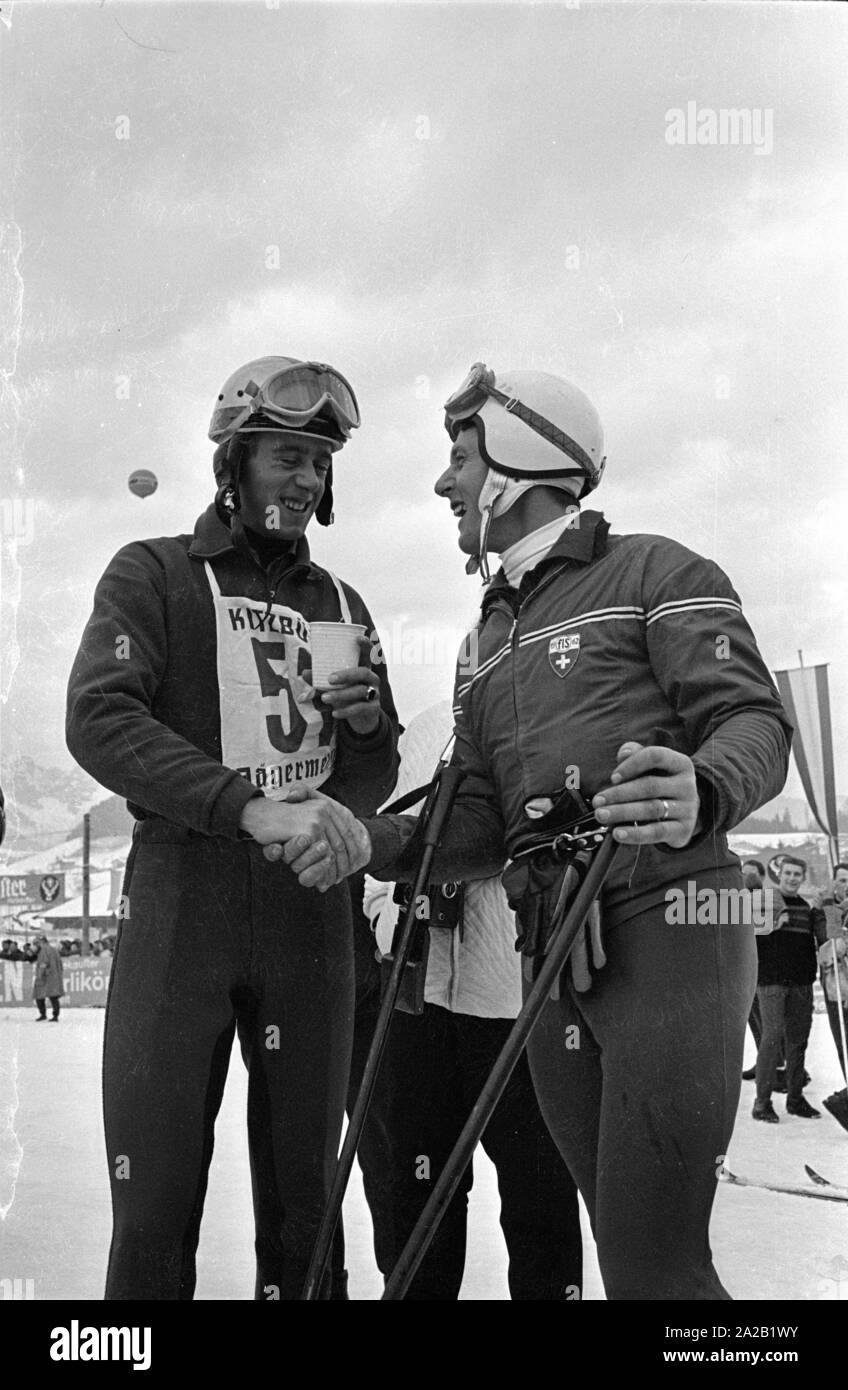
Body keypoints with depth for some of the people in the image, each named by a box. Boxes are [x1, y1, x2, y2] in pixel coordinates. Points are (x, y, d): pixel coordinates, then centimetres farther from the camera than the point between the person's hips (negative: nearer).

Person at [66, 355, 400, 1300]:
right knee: (155, 1204, -1)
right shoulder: (155, 574, 4)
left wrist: (368, 719, -3)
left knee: (304, 1199, 9)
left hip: (310, 907, 4)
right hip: (181, 900, -4)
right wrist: (254, 808, -25)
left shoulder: (339, 603, 18)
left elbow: (375, 775, 21)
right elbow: (98, 720, -13)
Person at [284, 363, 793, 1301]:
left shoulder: (651, 572, 3)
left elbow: (753, 720, -9)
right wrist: (376, 842, -2)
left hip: (669, 932, -6)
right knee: (630, 1247, 11)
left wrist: (702, 793, -32)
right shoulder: (487, 644, 23)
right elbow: (484, 826, 16)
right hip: (553, 961, 7)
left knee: (656, 1264, -9)